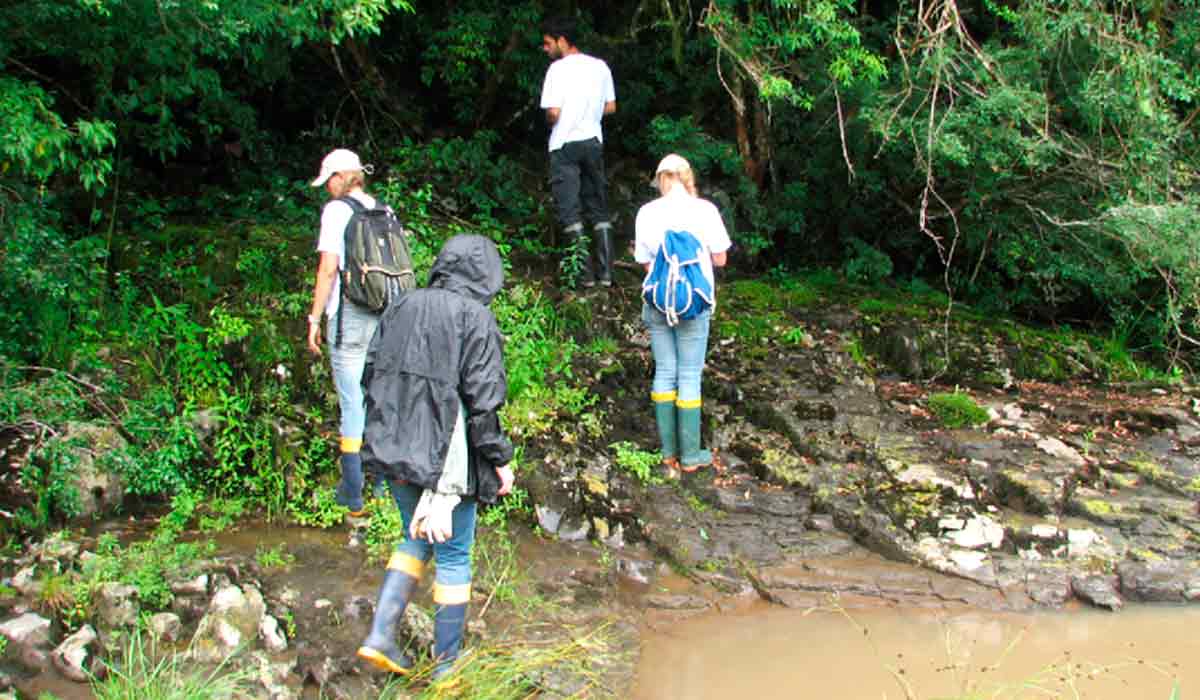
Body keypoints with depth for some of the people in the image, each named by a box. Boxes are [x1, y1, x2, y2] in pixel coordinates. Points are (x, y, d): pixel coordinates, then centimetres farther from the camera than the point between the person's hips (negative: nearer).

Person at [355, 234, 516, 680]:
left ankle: (381, 634, 16)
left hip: (393, 450, 6)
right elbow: (482, 399, -16)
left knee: (417, 539, 24)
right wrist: (500, 459, -5)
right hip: (446, 455, -6)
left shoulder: (401, 308, 5)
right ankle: (446, 661, 20)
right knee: (453, 554, 9)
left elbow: (372, 376, 9)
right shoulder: (476, 318, -13)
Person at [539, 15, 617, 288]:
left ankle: (585, 272, -3)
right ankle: (606, 271, 8)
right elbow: (611, 107, 10)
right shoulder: (600, 66, 6)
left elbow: (553, 112, -17)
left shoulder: (558, 68, -11)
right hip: (593, 142, 5)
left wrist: (549, 122, 4)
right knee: (599, 208, 11)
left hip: (565, 145, -5)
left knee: (570, 210, 0)